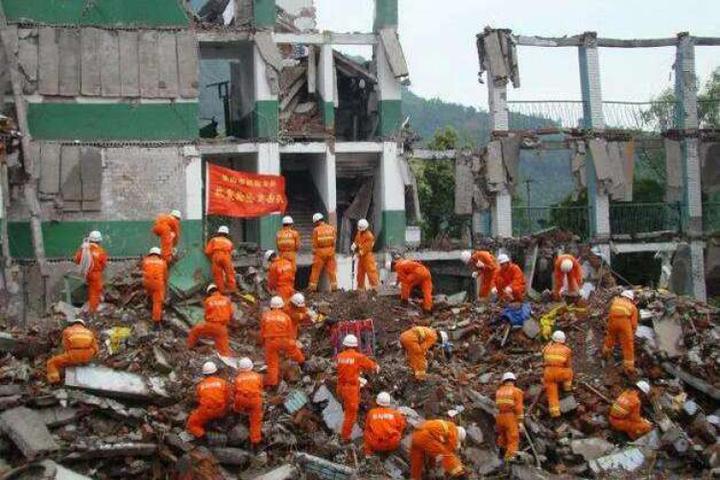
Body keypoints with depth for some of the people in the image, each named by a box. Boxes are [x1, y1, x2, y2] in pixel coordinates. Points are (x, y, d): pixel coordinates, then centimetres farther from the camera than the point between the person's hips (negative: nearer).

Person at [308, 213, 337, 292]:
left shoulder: (316, 230, -8)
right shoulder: (331, 228, 2)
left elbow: (314, 244, -5)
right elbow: (334, 240, 4)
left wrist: (314, 253, 7)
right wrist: (333, 250, 14)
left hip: (320, 252, -3)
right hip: (330, 251, 3)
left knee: (316, 270, 4)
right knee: (331, 269, 9)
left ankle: (313, 286, 5)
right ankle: (334, 286, 10)